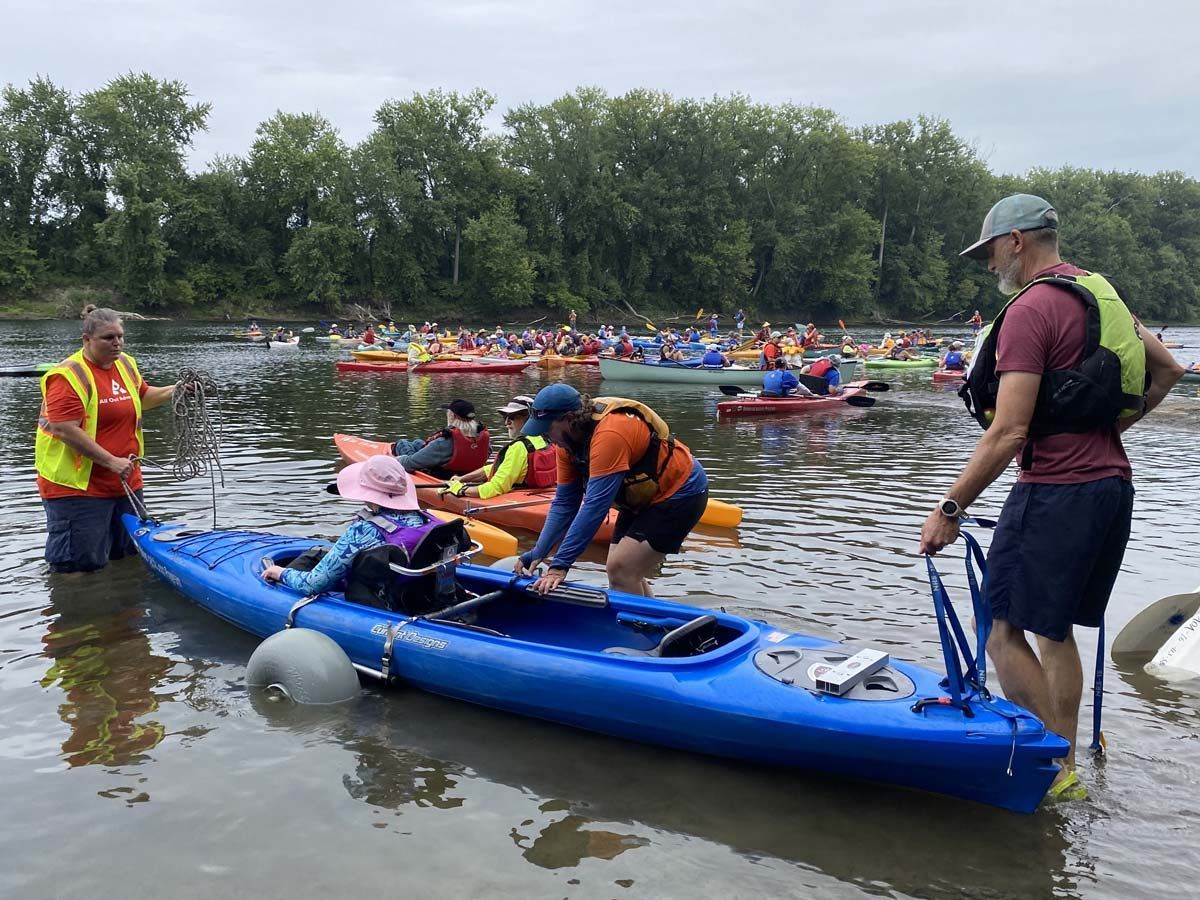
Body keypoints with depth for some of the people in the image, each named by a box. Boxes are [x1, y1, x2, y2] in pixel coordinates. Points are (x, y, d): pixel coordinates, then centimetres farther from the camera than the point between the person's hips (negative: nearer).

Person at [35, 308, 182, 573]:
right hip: (77, 486, -8)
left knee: (130, 556, 19)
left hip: (126, 481, 8)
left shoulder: (125, 364, 7)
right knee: (80, 564, -1)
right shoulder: (68, 375, -17)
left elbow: (141, 397, 26)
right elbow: (66, 431, -23)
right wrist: (111, 461, -24)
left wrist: (174, 391, 8)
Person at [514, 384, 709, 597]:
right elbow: (564, 503, -2)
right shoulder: (567, 439, -6)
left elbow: (594, 507, -36)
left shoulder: (609, 435, -33)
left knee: (620, 571, -16)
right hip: (646, 496, 9)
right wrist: (538, 553, -10)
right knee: (625, 572, 7)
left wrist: (560, 565, -36)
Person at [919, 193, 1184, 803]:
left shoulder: (1031, 309, -14)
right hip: (1112, 485, 10)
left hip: (1056, 494, -10)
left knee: (1005, 634, -2)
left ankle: (1055, 771, 3)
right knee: (1056, 630, 18)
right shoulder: (1100, 294, 14)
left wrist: (950, 509, -15)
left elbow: (1009, 433, -21)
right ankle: (1064, 768, 26)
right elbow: (1166, 370, 24)